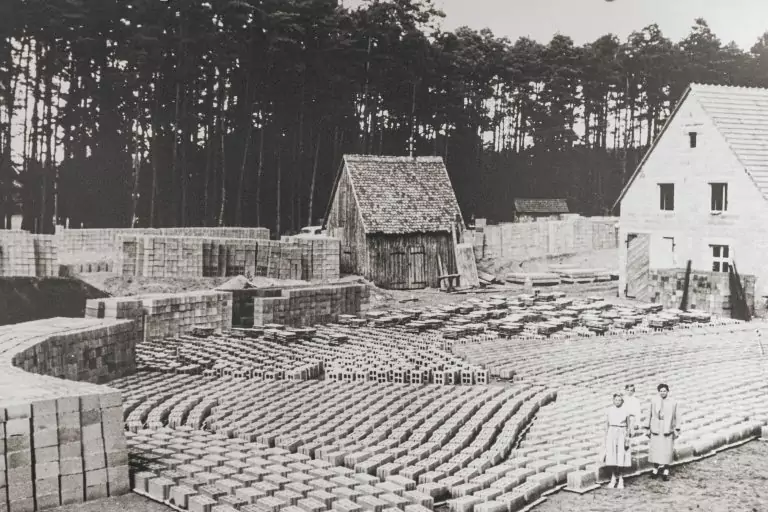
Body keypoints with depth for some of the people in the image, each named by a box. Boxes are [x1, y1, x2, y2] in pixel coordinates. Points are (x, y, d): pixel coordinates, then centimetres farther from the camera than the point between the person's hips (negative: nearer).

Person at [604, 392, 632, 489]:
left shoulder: (625, 411, 1)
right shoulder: (609, 410, 4)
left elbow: (628, 426, 3)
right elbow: (606, 424, 8)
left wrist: (627, 438, -3)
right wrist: (606, 437, 4)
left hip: (621, 434, -1)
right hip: (611, 433, 1)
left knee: (621, 457, -4)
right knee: (611, 456, -2)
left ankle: (620, 479, 7)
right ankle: (613, 478, 9)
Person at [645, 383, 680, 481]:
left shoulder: (673, 402, 2)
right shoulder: (654, 401, 3)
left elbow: (675, 417, 6)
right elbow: (650, 415, 8)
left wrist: (676, 430, 5)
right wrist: (648, 428, 7)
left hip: (668, 430, -1)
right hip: (656, 429, 1)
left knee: (667, 450, -1)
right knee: (655, 449, 1)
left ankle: (666, 471, 7)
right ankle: (655, 469, 13)